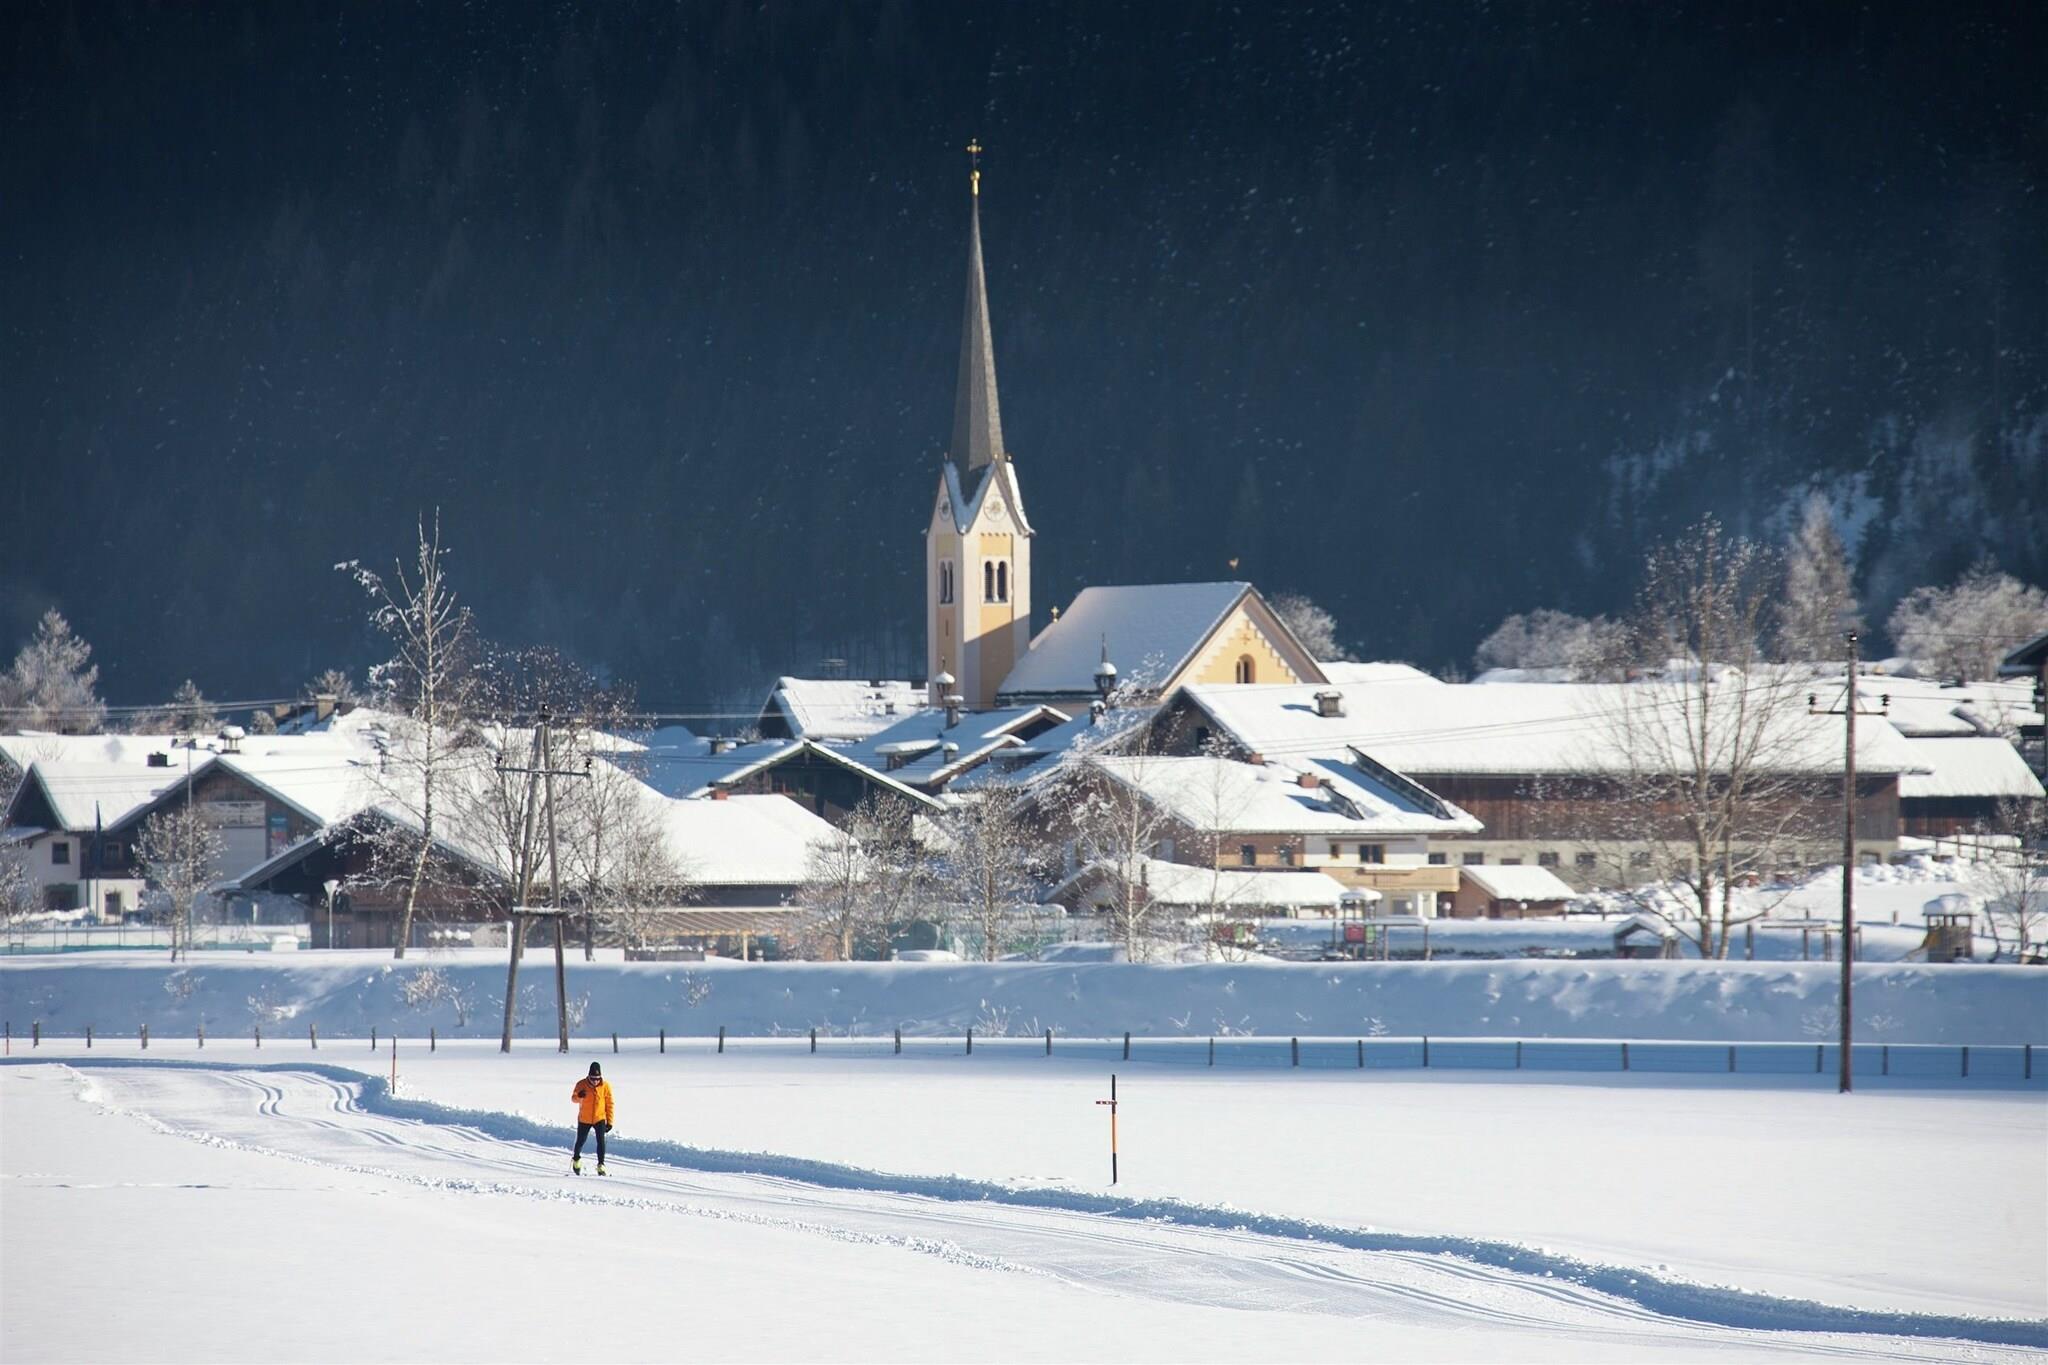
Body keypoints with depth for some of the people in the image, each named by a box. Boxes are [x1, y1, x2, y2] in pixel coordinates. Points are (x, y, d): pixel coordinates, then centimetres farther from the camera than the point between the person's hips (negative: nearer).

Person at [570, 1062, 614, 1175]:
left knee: (601, 1141, -16)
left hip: (600, 1119, 0)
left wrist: (609, 1122, -2)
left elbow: (609, 1104, -1)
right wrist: (579, 1096, -38)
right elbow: (574, 1098, -13)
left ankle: (601, 1165, -10)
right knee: (580, 1141, 12)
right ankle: (576, 1159, 38)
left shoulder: (605, 1086, -7)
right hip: (584, 1119, 0)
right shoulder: (582, 1084, -10)